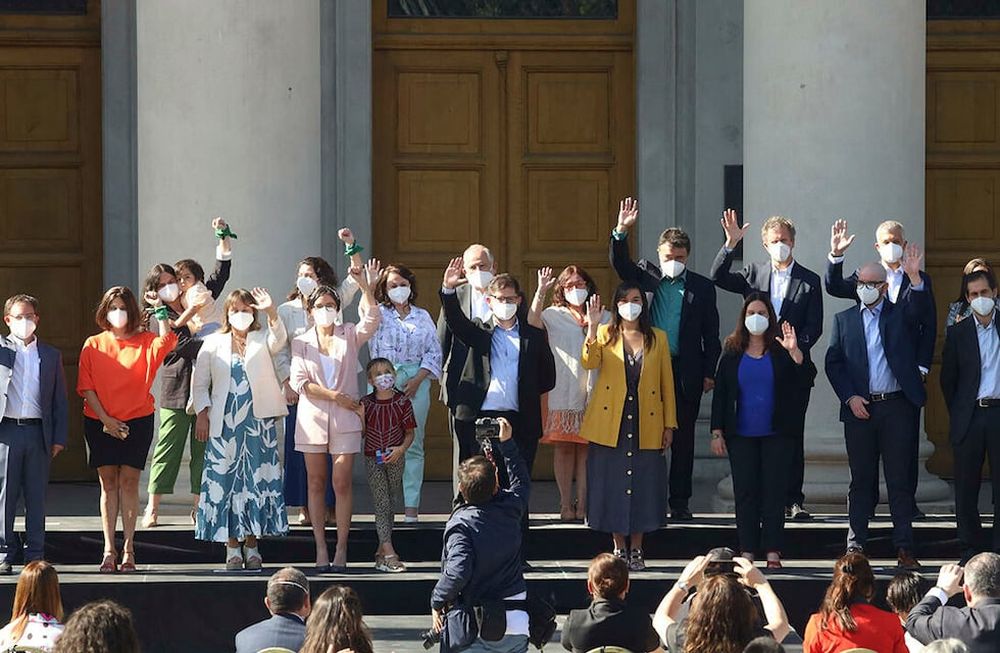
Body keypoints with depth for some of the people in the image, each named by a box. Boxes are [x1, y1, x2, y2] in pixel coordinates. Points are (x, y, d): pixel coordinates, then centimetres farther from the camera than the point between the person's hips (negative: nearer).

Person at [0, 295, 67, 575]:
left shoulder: (51, 355, 12)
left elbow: (60, 402, 11)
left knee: (36, 497, 4)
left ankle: (35, 555, 10)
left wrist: (59, 438, 4)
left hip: (38, 433, 1)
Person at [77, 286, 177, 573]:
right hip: (99, 422, 1)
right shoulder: (93, 345, 7)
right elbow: (86, 387, 2)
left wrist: (160, 311, -17)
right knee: (108, 482, 2)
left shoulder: (145, 342, 4)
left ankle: (128, 550, 0)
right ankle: (109, 550, 3)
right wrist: (105, 419, -7)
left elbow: (167, 342, -18)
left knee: (129, 482, -2)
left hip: (137, 421, -1)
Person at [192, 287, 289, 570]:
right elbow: (200, 383, 11)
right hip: (224, 423, 0)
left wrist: (272, 313, -33)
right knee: (226, 480, -3)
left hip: (258, 422, 0)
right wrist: (202, 413, -3)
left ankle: (251, 544, 4)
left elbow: (279, 340, -15)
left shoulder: (262, 340, 9)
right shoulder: (214, 344, 10)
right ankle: (232, 546, 1)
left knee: (256, 480, -2)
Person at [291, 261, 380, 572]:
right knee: (316, 483, 2)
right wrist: (334, 396, -8)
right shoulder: (301, 342, 10)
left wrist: (365, 287, -24)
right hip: (312, 418, 1)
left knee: (342, 483, -5)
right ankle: (320, 549, 4)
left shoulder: (350, 335, 8)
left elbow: (372, 321, -12)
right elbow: (299, 382, -1)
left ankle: (341, 549, -3)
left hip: (345, 419, -1)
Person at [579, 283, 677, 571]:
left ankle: (636, 550, 11)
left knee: (642, 486, 2)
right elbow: (589, 363, -13)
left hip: (646, 426, 1)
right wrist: (592, 328, -26)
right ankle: (619, 549, 11)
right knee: (612, 484, 1)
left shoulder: (657, 338, 9)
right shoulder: (605, 334, 6)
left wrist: (670, 425, 4)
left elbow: (667, 383, 8)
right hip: (610, 425, -1)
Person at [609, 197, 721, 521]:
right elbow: (621, 265, -5)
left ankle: (680, 502, 11)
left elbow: (711, 334, 7)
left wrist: (709, 372, 1)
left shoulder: (702, 287, 6)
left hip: (686, 374, 0)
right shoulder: (648, 277, 9)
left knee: (683, 439, 5)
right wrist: (621, 232, -20)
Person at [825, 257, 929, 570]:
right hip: (859, 408, 1)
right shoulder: (844, 320, 10)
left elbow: (917, 306, -15)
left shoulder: (899, 314, 7)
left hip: (897, 407, -1)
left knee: (900, 479, 0)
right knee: (861, 480, 6)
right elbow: (833, 362, 7)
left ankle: (904, 548, 2)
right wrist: (850, 398, -5)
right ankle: (855, 546, 11)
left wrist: (914, 277, -34)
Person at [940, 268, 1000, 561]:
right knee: (966, 489, 3)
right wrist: (957, 414, 8)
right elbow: (948, 379, 11)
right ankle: (971, 550, 12)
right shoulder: (958, 332, 6)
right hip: (969, 416, 1)